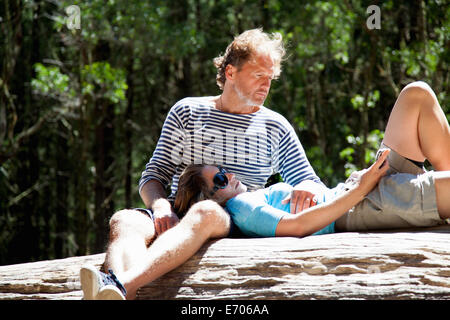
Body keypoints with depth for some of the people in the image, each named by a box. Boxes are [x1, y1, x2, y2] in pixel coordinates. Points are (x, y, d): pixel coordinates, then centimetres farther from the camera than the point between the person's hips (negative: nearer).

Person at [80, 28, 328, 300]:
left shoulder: (275, 127, 17)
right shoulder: (187, 112, 16)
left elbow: (315, 185, 19)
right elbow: (153, 176, 13)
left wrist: (307, 189, -9)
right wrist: (160, 205, -12)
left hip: (235, 224, -2)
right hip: (178, 215, 2)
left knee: (205, 213, -39)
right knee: (125, 220, -32)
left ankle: (121, 285, -63)